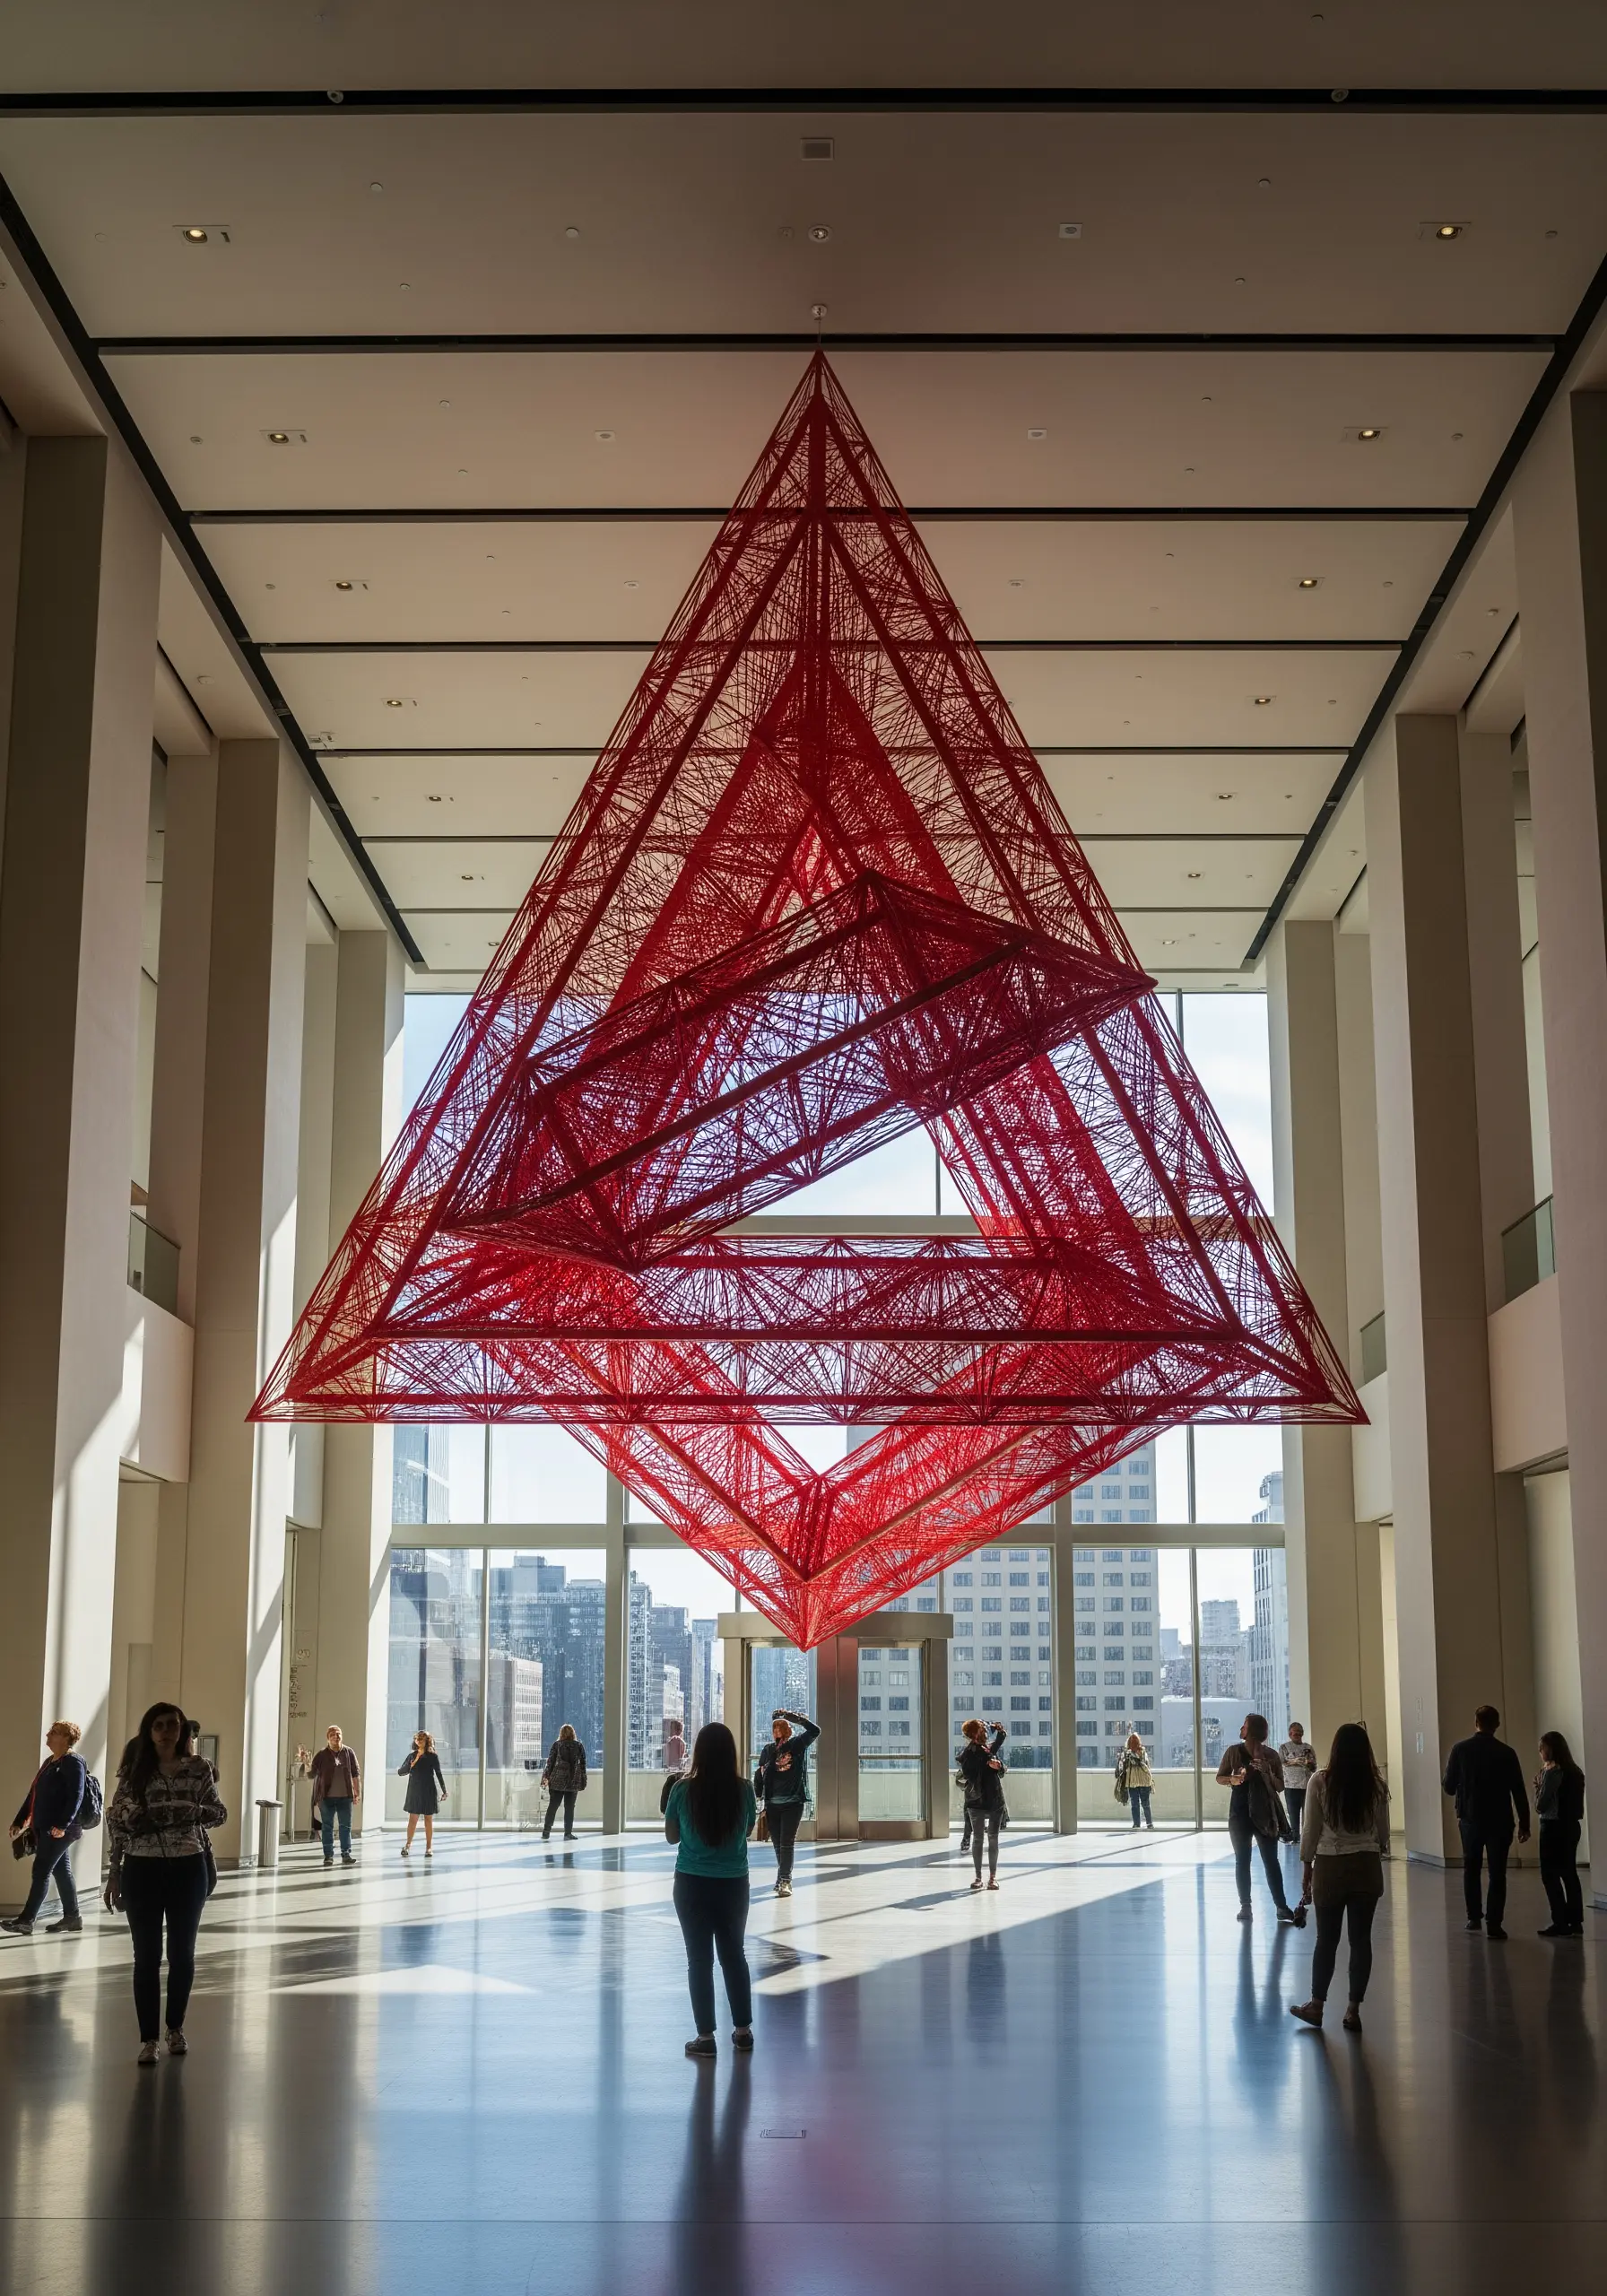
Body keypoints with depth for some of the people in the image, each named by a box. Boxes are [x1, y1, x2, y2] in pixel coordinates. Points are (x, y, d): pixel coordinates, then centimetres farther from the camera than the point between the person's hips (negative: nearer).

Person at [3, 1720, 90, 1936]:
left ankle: (27, 1920, -10)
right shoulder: (49, 1762, 19)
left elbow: (76, 1797, -20)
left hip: (60, 1829, -9)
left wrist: (62, 1824, -28)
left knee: (41, 1870, -10)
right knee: (61, 1870, 12)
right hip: (44, 1827, 9)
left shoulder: (73, 1763, -10)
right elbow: (33, 1794, 22)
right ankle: (72, 1917, 18)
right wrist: (19, 1821, 19)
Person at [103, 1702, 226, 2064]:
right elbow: (116, 1820, 1)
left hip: (187, 1869, 1)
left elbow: (219, 1813, 4)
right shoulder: (134, 1770, -1)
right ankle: (148, 2039, 7)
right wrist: (114, 1873, -1)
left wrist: (189, 1811, -17)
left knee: (181, 1952, 10)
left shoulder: (198, 1769, 1)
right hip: (142, 1869, -1)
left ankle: (176, 2028, 27)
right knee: (147, 1956, 1)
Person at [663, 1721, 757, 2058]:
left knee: (699, 1958, 5)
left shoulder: (683, 1789, -12)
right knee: (734, 1954, 17)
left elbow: (671, 1836, -1)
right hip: (733, 1883, 2)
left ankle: (705, 2036, 7)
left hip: (692, 1884, -2)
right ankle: (743, 2030, 23)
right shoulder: (744, 1789, -7)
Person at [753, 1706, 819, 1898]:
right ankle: (784, 1878, 20)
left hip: (793, 1803, -4)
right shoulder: (768, 1750, 7)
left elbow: (814, 1730, -13)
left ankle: (785, 1881, -10)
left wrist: (792, 1716, -14)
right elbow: (759, 1775, 10)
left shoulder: (797, 1745, -1)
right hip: (772, 1804, 4)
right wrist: (757, 1799, 4)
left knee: (786, 1844, -9)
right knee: (777, 1845, 9)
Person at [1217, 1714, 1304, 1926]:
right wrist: (1232, 1780, -14)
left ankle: (1282, 1907, 0)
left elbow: (1280, 1787, 1)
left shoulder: (1271, 1755, -3)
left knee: (1271, 1860, -3)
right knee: (1242, 1860, 3)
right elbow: (1219, 1778, 8)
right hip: (1240, 1812, 1)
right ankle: (1245, 1906, 9)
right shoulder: (1234, 1751, -1)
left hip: (1265, 1812, -1)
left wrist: (1268, 1773, -18)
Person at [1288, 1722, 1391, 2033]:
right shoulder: (1376, 1786, -2)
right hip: (1366, 1867, 2)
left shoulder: (1320, 1782, -9)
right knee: (1361, 1938, 7)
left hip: (1330, 1867, -2)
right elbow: (1383, 1833, 6)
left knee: (1326, 1939, 8)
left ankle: (1316, 2005, 17)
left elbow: (1310, 1829, -5)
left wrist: (1307, 1865, 6)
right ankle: (1353, 2009, 10)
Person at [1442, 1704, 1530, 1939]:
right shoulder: (1506, 1753, -5)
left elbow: (1449, 1786, -1)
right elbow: (1519, 1792, -4)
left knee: (1471, 1869, 18)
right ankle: (1493, 1923, -6)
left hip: (1470, 1819, 1)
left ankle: (1474, 1917, 19)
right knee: (1497, 1872, 2)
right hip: (1499, 1821, -1)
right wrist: (1524, 1823, 4)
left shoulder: (1460, 1749, -4)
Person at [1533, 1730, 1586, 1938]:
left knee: (1550, 1875, -2)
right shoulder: (1575, 1771, 10)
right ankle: (1575, 1922, 11)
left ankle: (1561, 1923, -5)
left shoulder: (1551, 1772, -14)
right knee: (1569, 1873, 11)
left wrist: (1538, 1787, 2)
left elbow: (1540, 1806, -14)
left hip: (1554, 1827, -8)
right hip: (1571, 1825, 8)